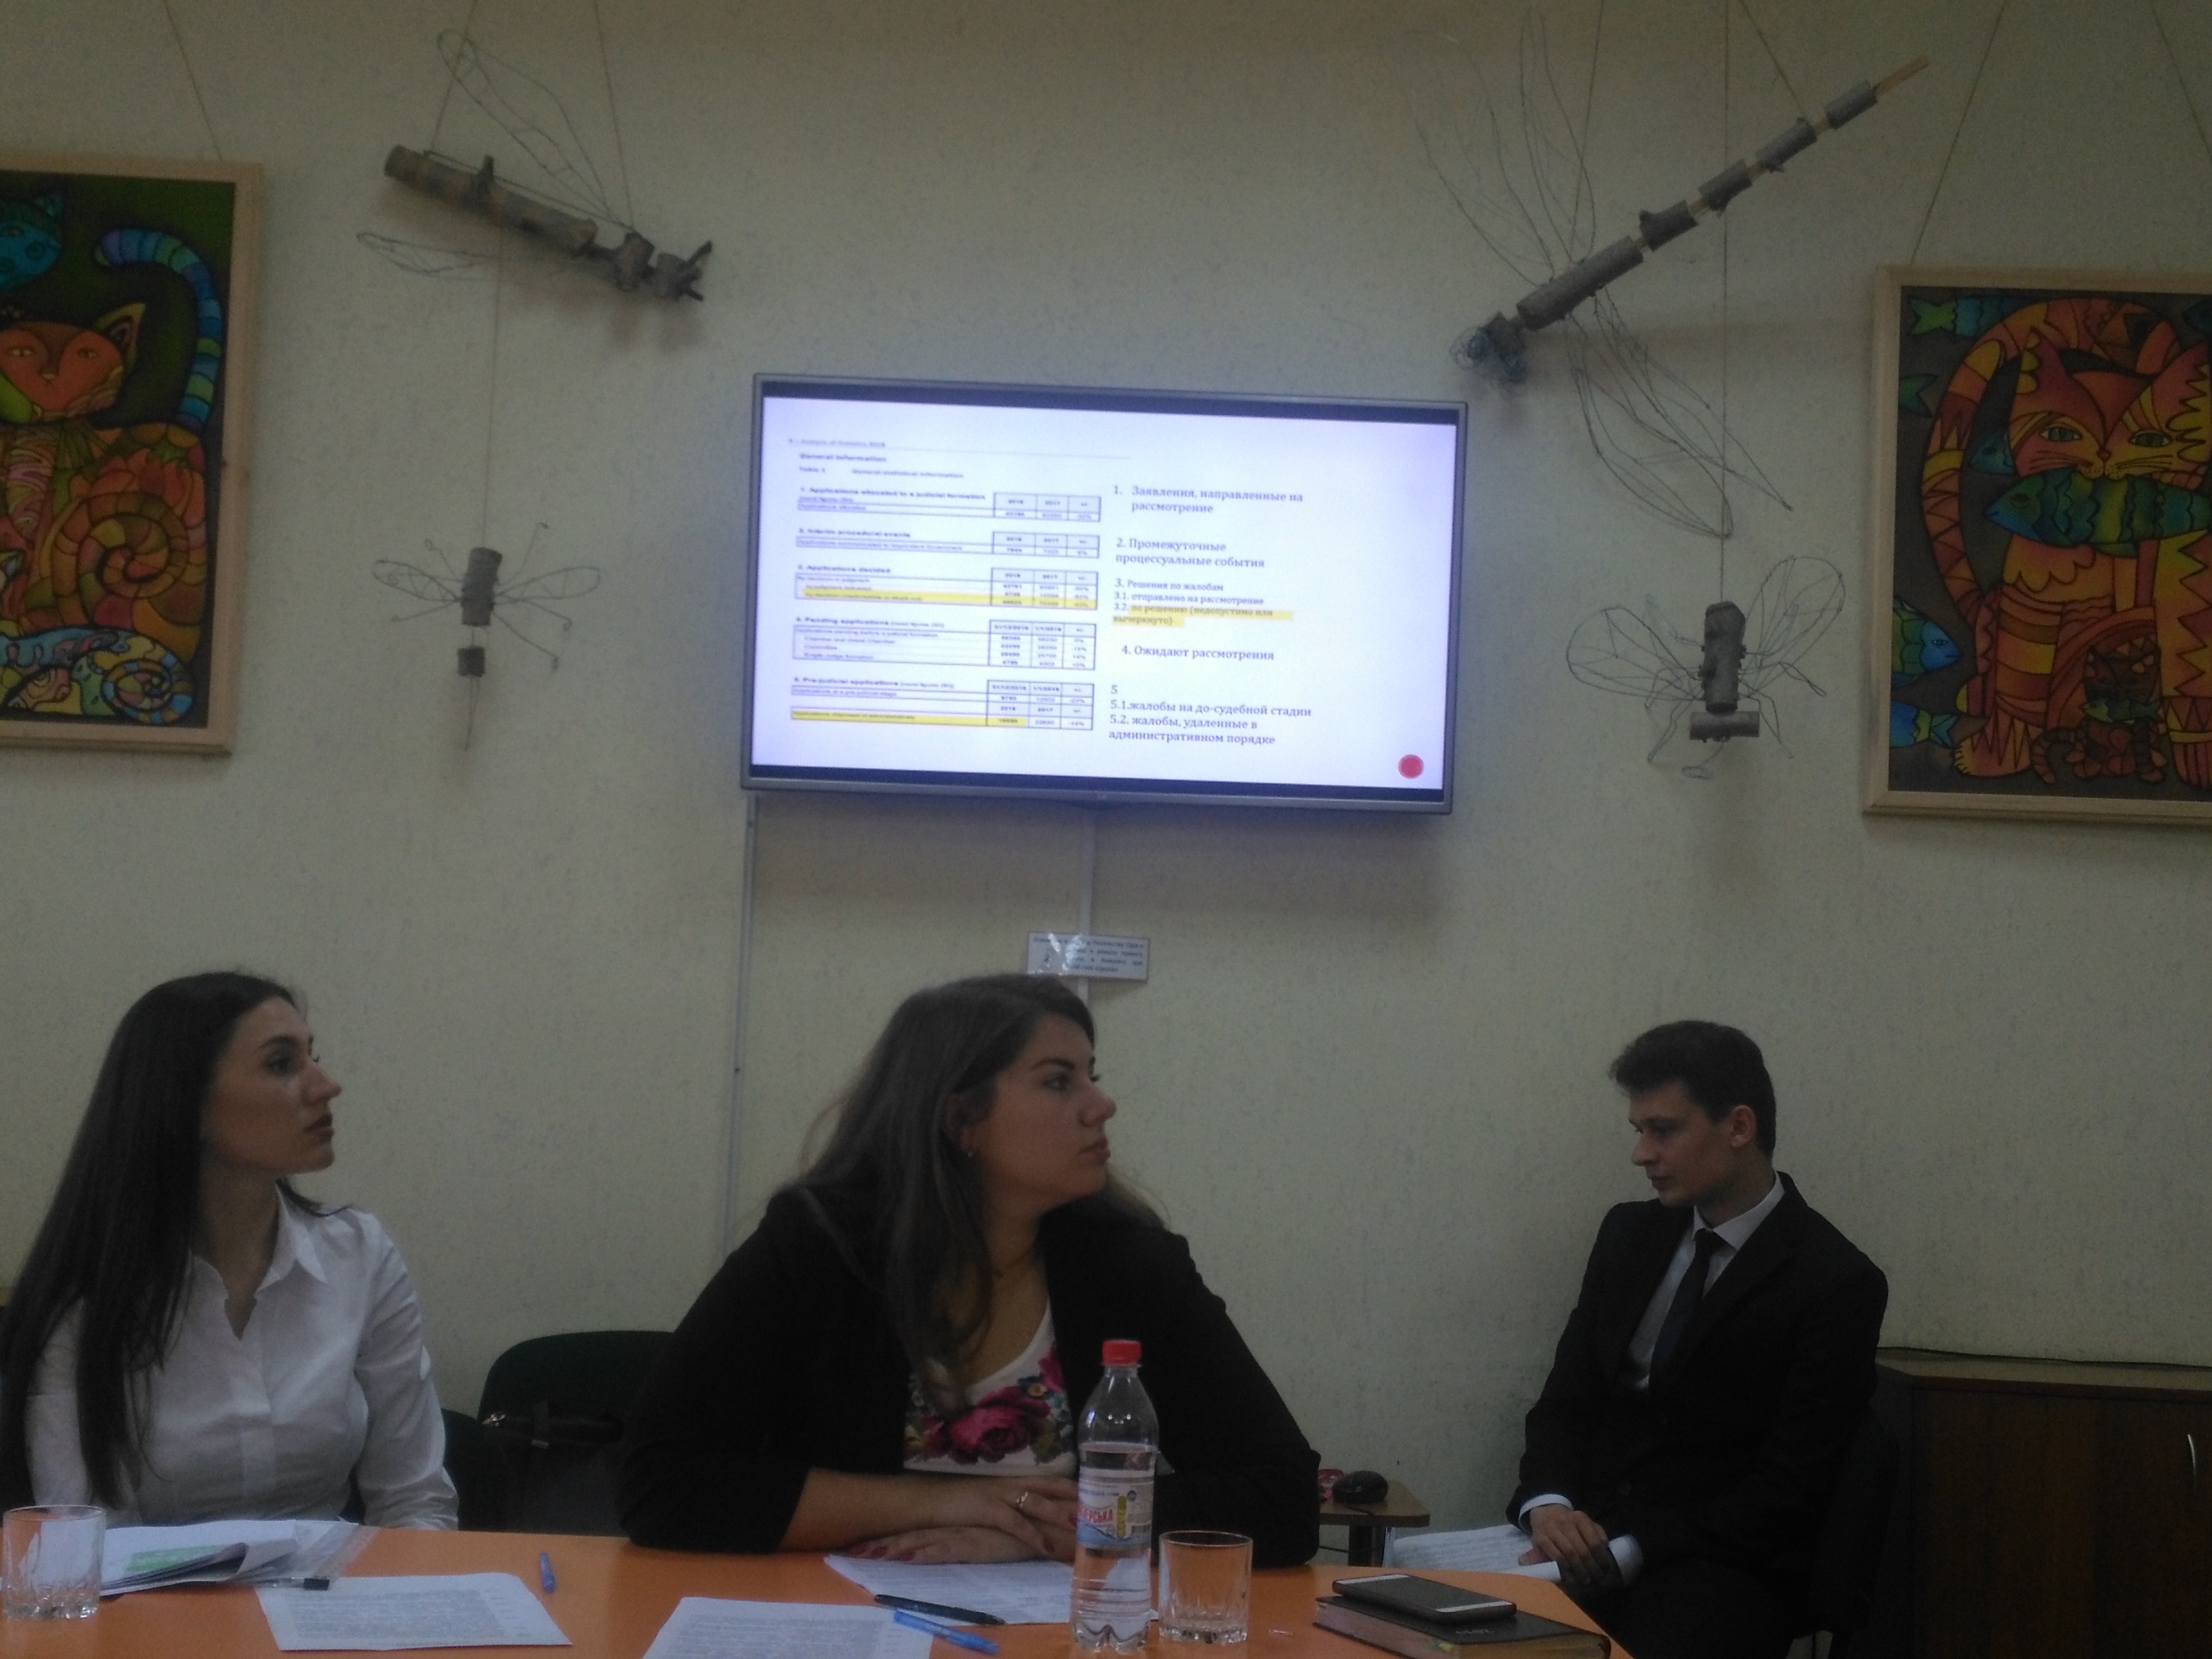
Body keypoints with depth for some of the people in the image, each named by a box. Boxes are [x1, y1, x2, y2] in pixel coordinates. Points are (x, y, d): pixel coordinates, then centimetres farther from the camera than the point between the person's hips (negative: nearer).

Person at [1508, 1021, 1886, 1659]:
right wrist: (1550, 1504, -10)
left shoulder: (1836, 1283, -7)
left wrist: (1626, 1554, -18)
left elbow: (1788, 1489, -11)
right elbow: (1566, 1398, 12)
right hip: (1583, 1536, 5)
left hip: (1719, 1567, -5)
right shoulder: (1630, 1234, 11)